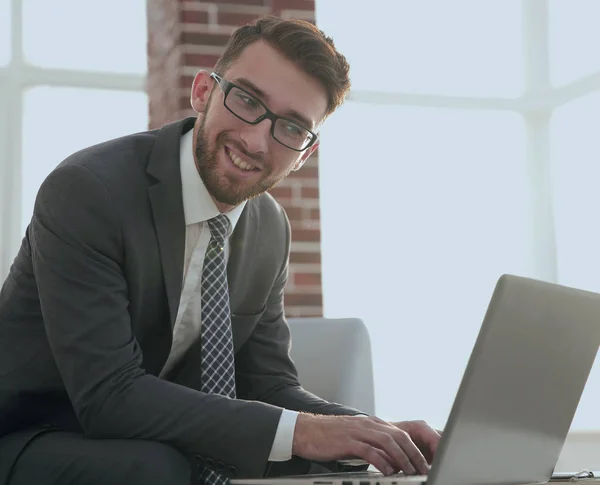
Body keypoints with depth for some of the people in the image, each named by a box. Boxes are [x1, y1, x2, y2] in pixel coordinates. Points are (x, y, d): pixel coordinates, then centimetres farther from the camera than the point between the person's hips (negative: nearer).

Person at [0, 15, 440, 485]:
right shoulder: (85, 191, -22)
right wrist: (299, 430, -30)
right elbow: (109, 395, -28)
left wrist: (381, 433, -14)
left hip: (160, 443, 5)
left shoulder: (271, 230, 1)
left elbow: (267, 384, 4)